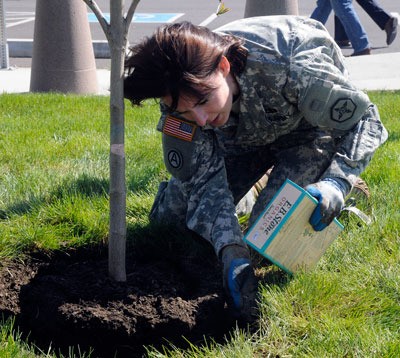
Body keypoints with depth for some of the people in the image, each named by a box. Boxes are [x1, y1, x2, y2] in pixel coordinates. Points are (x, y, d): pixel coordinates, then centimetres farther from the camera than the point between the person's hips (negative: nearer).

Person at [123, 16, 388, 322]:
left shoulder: (290, 68, -42)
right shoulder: (181, 96, -29)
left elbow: (363, 118, -29)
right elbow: (203, 180, -27)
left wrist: (336, 183, -46)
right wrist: (232, 254, -42)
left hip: (308, 127, -4)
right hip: (241, 135, 4)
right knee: (168, 217, -2)